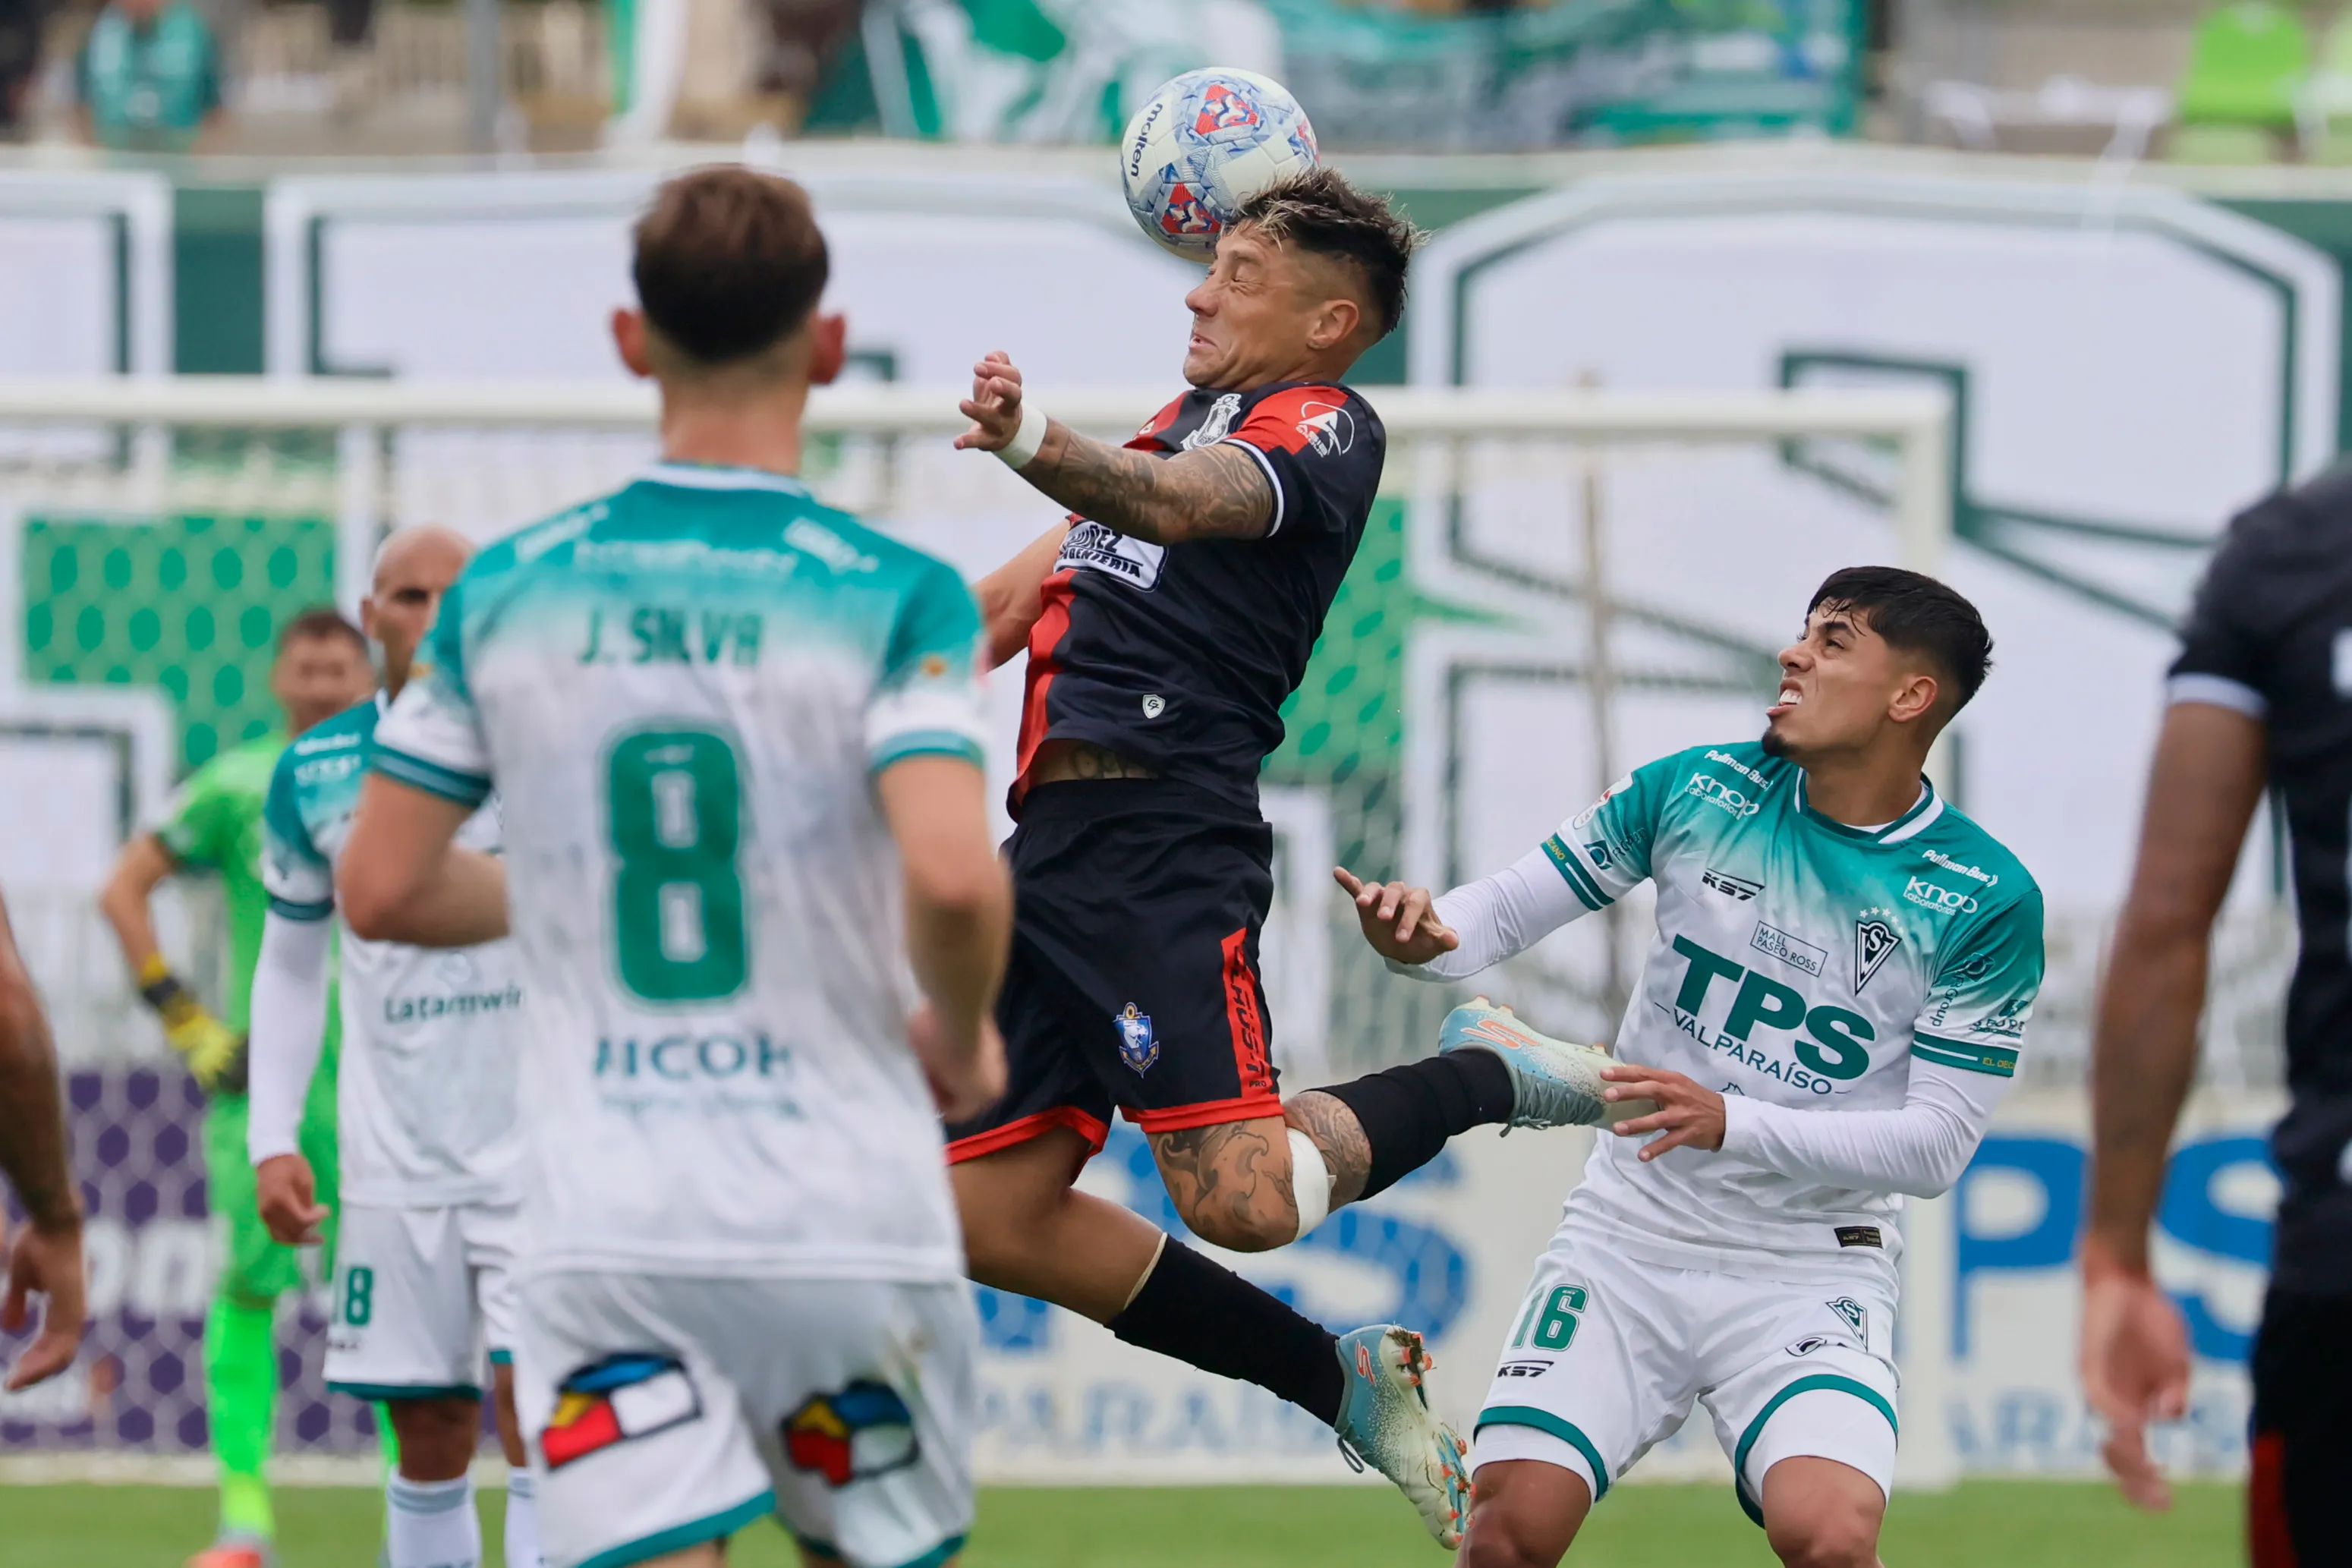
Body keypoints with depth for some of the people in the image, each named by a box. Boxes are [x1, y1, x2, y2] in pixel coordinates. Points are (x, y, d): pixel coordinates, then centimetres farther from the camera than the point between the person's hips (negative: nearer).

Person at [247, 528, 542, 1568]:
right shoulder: (314, 773, 5)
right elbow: (289, 965, 15)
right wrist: (272, 1139, 4)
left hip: (543, 1156, -2)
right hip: (397, 1163, 3)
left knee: (538, 1422, -13)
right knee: (429, 1445, 4)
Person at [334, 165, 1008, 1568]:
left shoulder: (506, 596, 3)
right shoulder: (898, 597, -7)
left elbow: (382, 891, 7)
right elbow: (955, 877, -20)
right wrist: (960, 1037, 1)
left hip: (605, 1229, 2)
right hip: (848, 1221, -1)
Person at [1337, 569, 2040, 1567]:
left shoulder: (1987, 900, -10)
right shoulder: (1696, 792, -2)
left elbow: (1938, 1143, -11)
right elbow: (1509, 906, 4)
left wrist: (1732, 1122, -24)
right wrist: (1421, 937, -20)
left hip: (1808, 1273, -2)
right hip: (1627, 1245, 2)